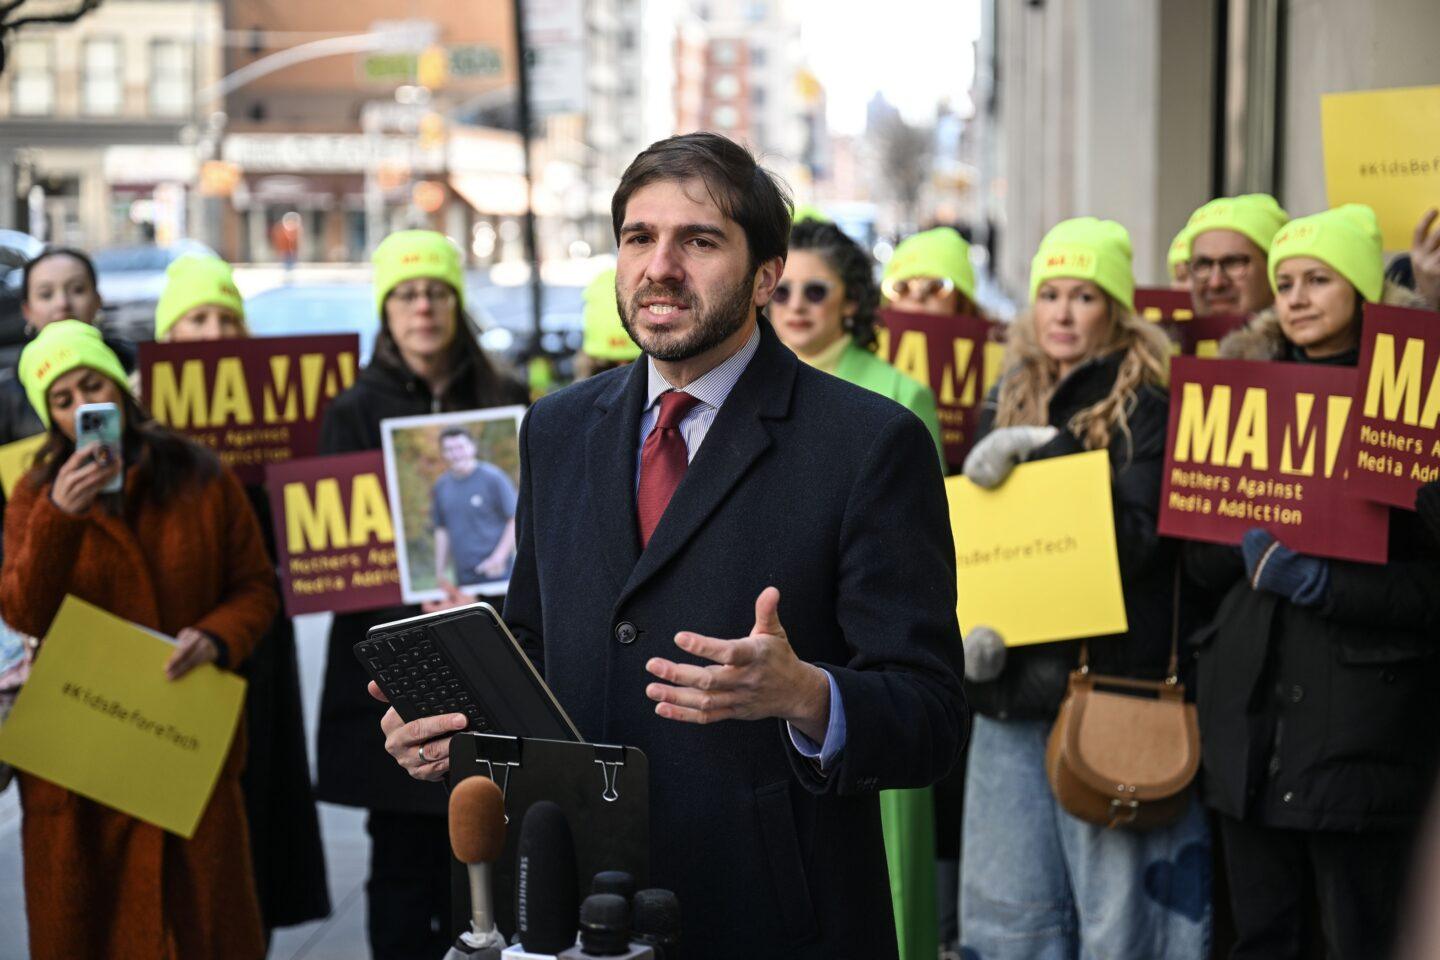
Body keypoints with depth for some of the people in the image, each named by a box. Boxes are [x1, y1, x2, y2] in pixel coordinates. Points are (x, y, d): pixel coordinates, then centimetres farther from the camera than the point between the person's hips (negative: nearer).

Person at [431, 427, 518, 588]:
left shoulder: (493, 477, -4)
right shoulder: (441, 486, 10)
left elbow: (516, 519, -5)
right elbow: (442, 530, 16)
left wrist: (499, 557, -13)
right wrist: (440, 574, 13)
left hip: (496, 572, -4)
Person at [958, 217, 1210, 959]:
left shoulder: (1149, 409, -2)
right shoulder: (1007, 404, 15)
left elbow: (1136, 536, -12)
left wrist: (1049, 454, -17)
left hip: (1112, 682, -5)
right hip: (1013, 683, 6)